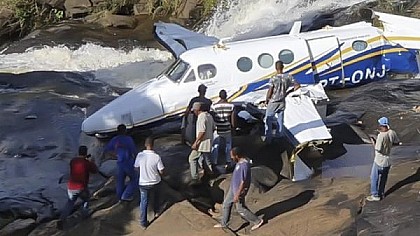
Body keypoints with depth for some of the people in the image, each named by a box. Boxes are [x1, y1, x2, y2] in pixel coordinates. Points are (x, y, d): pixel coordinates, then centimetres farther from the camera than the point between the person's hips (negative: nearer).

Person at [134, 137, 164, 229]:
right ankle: (156, 212, 49)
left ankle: (143, 222, 14)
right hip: (155, 182, 0)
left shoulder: (140, 155, -15)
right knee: (155, 198, 29)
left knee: (144, 202, 11)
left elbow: (136, 168, -1)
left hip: (143, 183, 0)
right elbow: (161, 172, -13)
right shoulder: (157, 157, -20)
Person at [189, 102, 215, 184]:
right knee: (207, 159, 18)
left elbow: (202, 131, -25)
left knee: (192, 159, -1)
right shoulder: (209, 116, 11)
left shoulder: (201, 117, -18)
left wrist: (195, 142, -21)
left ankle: (195, 178, -4)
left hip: (202, 143, -9)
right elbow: (213, 128, 18)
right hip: (208, 142, 9)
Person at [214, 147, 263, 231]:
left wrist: (237, 195, -23)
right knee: (226, 204, 17)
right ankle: (224, 223, 32)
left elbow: (243, 182, -28)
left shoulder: (244, 165, -32)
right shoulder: (241, 161, -1)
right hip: (233, 188, 9)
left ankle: (257, 221, 21)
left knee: (240, 209, 7)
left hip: (239, 190, -9)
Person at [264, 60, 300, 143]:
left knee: (268, 120, 9)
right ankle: (279, 136, 32)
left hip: (273, 102, -4)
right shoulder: (288, 77, -9)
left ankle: (268, 138, 12)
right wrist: (289, 91, 9)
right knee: (280, 119, 21)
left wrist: (266, 99, 0)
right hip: (282, 102, 4)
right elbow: (297, 85, -2)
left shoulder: (273, 79, -21)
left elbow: (270, 92, -18)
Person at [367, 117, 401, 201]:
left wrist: (373, 141, -7)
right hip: (387, 160, 7)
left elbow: (378, 149, -22)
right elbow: (397, 142, 8)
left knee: (374, 178, 9)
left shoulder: (381, 135, -26)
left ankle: (375, 195, 16)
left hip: (379, 161, -7)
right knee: (383, 178, 21)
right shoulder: (392, 133, -6)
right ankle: (381, 193, 33)